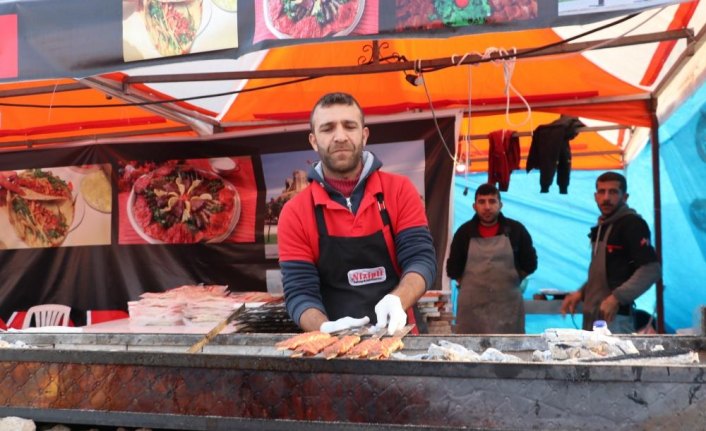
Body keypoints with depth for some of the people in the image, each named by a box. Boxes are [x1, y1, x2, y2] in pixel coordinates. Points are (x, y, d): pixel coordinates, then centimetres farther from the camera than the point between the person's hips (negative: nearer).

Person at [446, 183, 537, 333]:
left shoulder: (516, 230, 2)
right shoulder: (464, 232, 4)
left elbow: (530, 264, 8)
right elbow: (453, 268, 9)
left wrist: (511, 280, 6)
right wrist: (468, 284, 4)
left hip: (508, 305, 0)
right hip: (472, 306, 0)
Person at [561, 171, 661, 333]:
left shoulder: (632, 224, -10)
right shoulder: (601, 226, 16)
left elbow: (652, 269, -19)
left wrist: (616, 298, -24)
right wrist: (581, 293, 12)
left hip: (615, 318, -8)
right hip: (592, 316, 8)